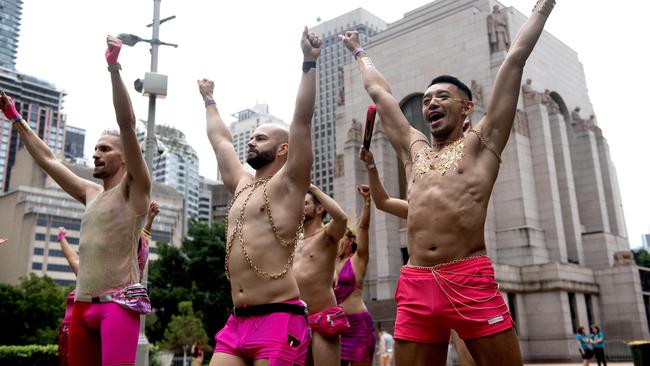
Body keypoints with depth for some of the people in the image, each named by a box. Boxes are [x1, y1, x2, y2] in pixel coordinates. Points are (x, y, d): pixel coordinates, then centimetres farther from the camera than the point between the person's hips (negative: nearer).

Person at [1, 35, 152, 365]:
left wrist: (113, 68, -17)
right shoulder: (91, 194, 19)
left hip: (120, 302, -7)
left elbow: (127, 124, -12)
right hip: (83, 304, 8)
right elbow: (47, 159, 28)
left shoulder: (133, 188, -1)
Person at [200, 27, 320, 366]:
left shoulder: (289, 183, 0)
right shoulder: (241, 185, 20)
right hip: (237, 322, 7)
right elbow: (220, 139, 32)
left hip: (279, 320, -7)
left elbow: (302, 121, -10)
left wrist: (309, 62, -13)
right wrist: (209, 100, 44)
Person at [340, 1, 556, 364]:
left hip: (470, 281, -4)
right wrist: (360, 52, 43)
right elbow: (379, 92, 33)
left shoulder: (481, 143, 10)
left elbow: (516, 59, 13)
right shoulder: (414, 149, 21)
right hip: (414, 286, 4)